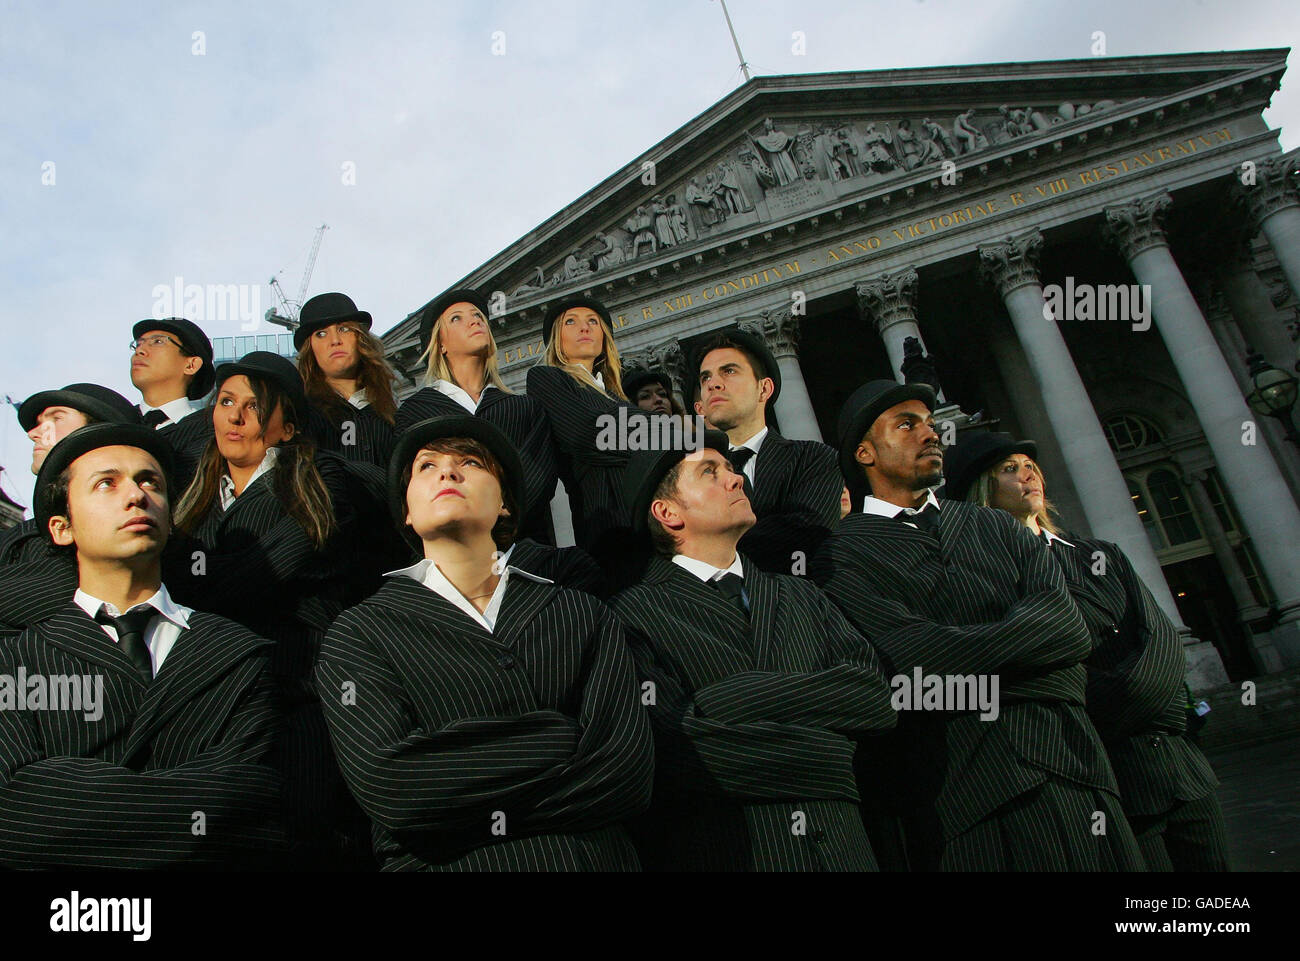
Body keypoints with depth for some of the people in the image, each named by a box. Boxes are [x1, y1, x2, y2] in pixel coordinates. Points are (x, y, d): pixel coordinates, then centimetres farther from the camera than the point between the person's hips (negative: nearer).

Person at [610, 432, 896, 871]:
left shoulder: (802, 597, 8)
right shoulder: (635, 614, -9)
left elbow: (873, 690, -5)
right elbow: (674, 748, -20)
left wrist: (731, 699, -17)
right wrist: (830, 756, -12)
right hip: (725, 852, -4)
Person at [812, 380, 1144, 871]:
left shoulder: (994, 526, 16)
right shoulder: (843, 555, -1)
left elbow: (1064, 620, 0)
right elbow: (914, 653, -15)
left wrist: (959, 658, -11)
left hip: (1062, 757, 5)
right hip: (961, 785, -4)